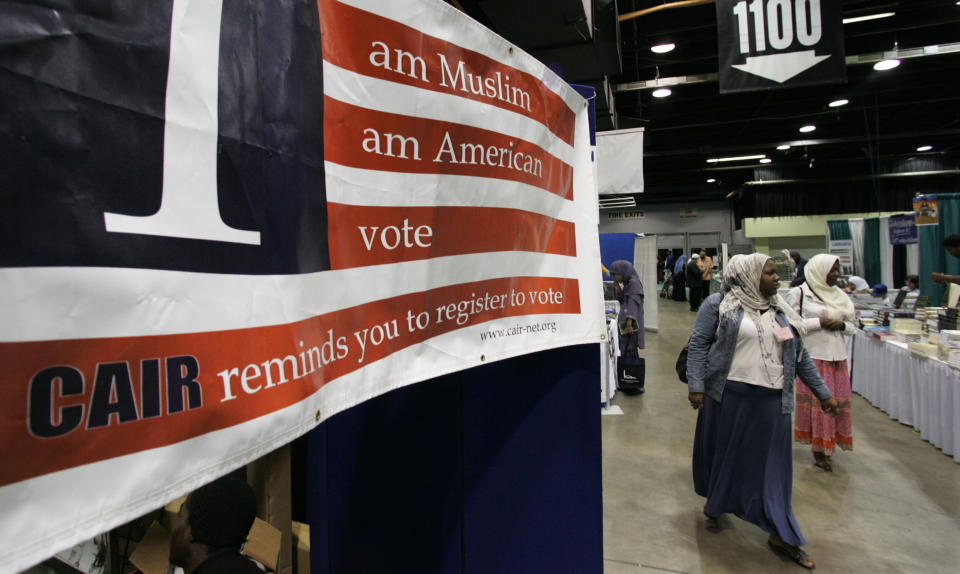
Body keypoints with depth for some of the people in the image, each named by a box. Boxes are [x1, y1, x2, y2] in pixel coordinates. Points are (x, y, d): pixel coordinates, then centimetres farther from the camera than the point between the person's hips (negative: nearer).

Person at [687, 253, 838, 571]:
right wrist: (696, 386, -13)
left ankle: (781, 535, 21)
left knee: (772, 464, 8)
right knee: (721, 453, 11)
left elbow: (800, 355, 18)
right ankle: (713, 505, 36)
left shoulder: (780, 311, 13)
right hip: (728, 395, -3)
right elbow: (698, 344, -6)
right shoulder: (719, 305, -3)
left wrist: (823, 393, 18)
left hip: (771, 400, 4)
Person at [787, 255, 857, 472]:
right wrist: (820, 322, -15)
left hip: (838, 357, 6)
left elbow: (853, 325, 17)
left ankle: (826, 446, 21)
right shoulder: (799, 293, -4)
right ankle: (819, 449, 8)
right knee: (817, 401, -3)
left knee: (837, 401, 7)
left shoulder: (840, 295, 13)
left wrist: (842, 325, -4)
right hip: (814, 357, -6)